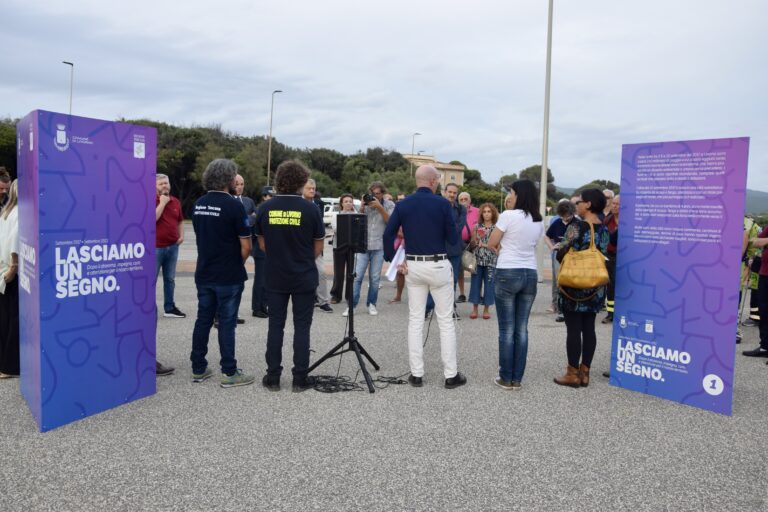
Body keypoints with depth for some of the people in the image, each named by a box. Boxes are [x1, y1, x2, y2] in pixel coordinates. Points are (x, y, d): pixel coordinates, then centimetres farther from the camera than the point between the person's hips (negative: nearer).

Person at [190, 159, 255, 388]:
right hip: (228, 276, -6)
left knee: (203, 320, 12)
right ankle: (229, 373, 7)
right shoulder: (233, 205, -15)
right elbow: (246, 245, -15)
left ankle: (198, 369, 19)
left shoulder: (198, 205, 6)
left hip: (203, 274, 6)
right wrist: (238, 264, 4)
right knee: (226, 323, 0)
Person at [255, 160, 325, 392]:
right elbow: (318, 247, -3)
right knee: (301, 327, 6)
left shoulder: (265, 208, -4)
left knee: (276, 326, 10)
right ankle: (300, 379, 10)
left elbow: (262, 244, 6)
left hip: (276, 277, 2)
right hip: (304, 278, -2)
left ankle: (273, 378, 15)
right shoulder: (310, 209, -11)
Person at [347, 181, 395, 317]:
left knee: (375, 278, 4)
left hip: (379, 246, -1)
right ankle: (352, 304, 1)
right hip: (363, 245, 1)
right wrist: (362, 207, -10)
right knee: (357, 276, -3)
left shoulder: (389, 205, 4)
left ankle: (371, 304, 16)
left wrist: (380, 207, -16)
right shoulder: (366, 203, 7)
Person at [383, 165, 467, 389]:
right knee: (445, 321, 6)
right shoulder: (442, 204, -9)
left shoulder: (403, 204, 2)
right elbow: (453, 239, -7)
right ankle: (451, 375, 12)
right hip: (438, 266, -3)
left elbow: (388, 235, -3)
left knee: (415, 320, 10)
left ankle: (416, 374, 13)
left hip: (413, 266, 3)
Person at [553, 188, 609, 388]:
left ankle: (573, 374, 6)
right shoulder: (604, 229, 5)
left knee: (573, 329, 0)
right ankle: (584, 373, 16)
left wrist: (559, 248, 9)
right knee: (588, 329, 9)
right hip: (595, 286, 6)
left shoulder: (576, 227, -14)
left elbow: (561, 255, -12)